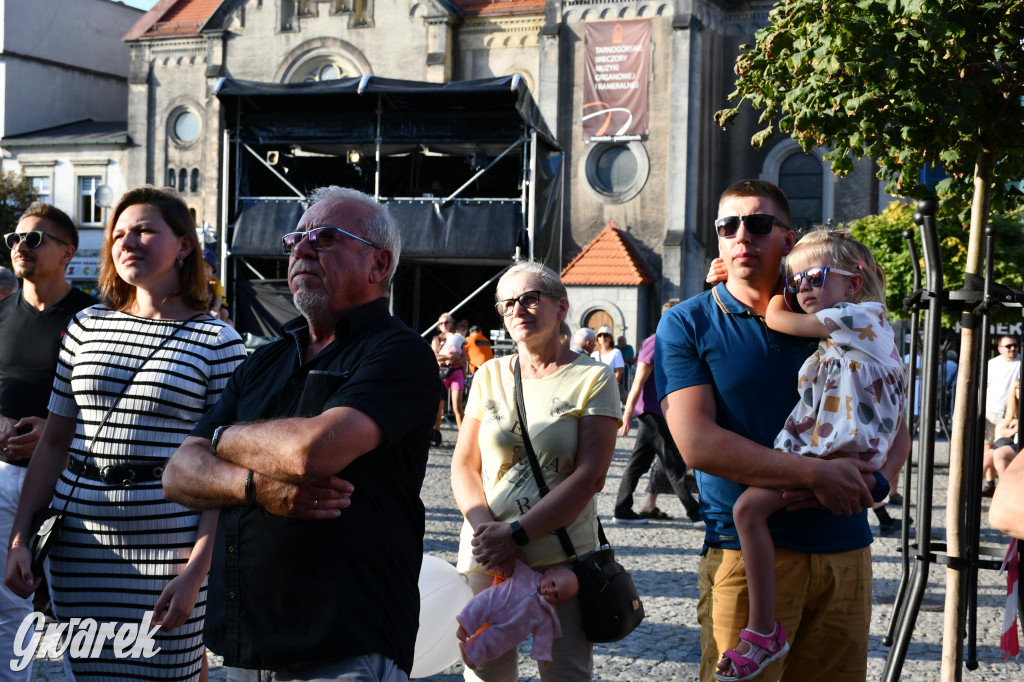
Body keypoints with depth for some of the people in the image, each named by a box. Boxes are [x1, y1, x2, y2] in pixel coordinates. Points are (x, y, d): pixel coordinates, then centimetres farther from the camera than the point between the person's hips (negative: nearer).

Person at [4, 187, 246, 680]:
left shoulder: (218, 342, -2)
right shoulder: (86, 327, 10)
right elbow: (53, 442, 13)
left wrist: (196, 571, -13)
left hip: (166, 545, -4)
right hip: (78, 544, 4)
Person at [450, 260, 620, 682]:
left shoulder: (592, 378, -1)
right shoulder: (489, 376, 9)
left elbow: (590, 476, -10)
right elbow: (463, 466, 7)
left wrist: (517, 535, -17)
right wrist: (484, 528, -12)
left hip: (564, 560, -2)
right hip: (485, 557, 3)